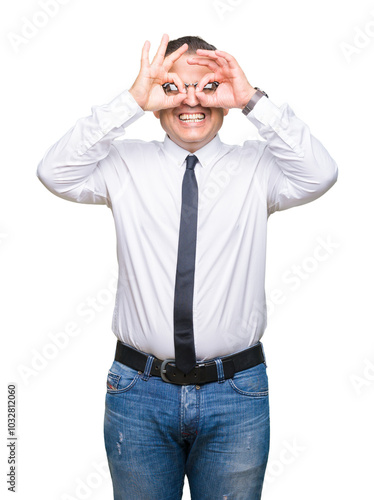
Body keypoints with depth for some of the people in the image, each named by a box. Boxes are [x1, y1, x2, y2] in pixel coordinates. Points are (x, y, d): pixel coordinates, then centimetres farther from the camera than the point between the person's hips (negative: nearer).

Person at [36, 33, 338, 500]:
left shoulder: (255, 166, 2)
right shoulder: (127, 163, 2)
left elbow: (319, 174, -14)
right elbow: (56, 173, -12)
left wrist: (254, 101, -20)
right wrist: (132, 102, -18)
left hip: (235, 393, 0)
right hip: (139, 391, 0)